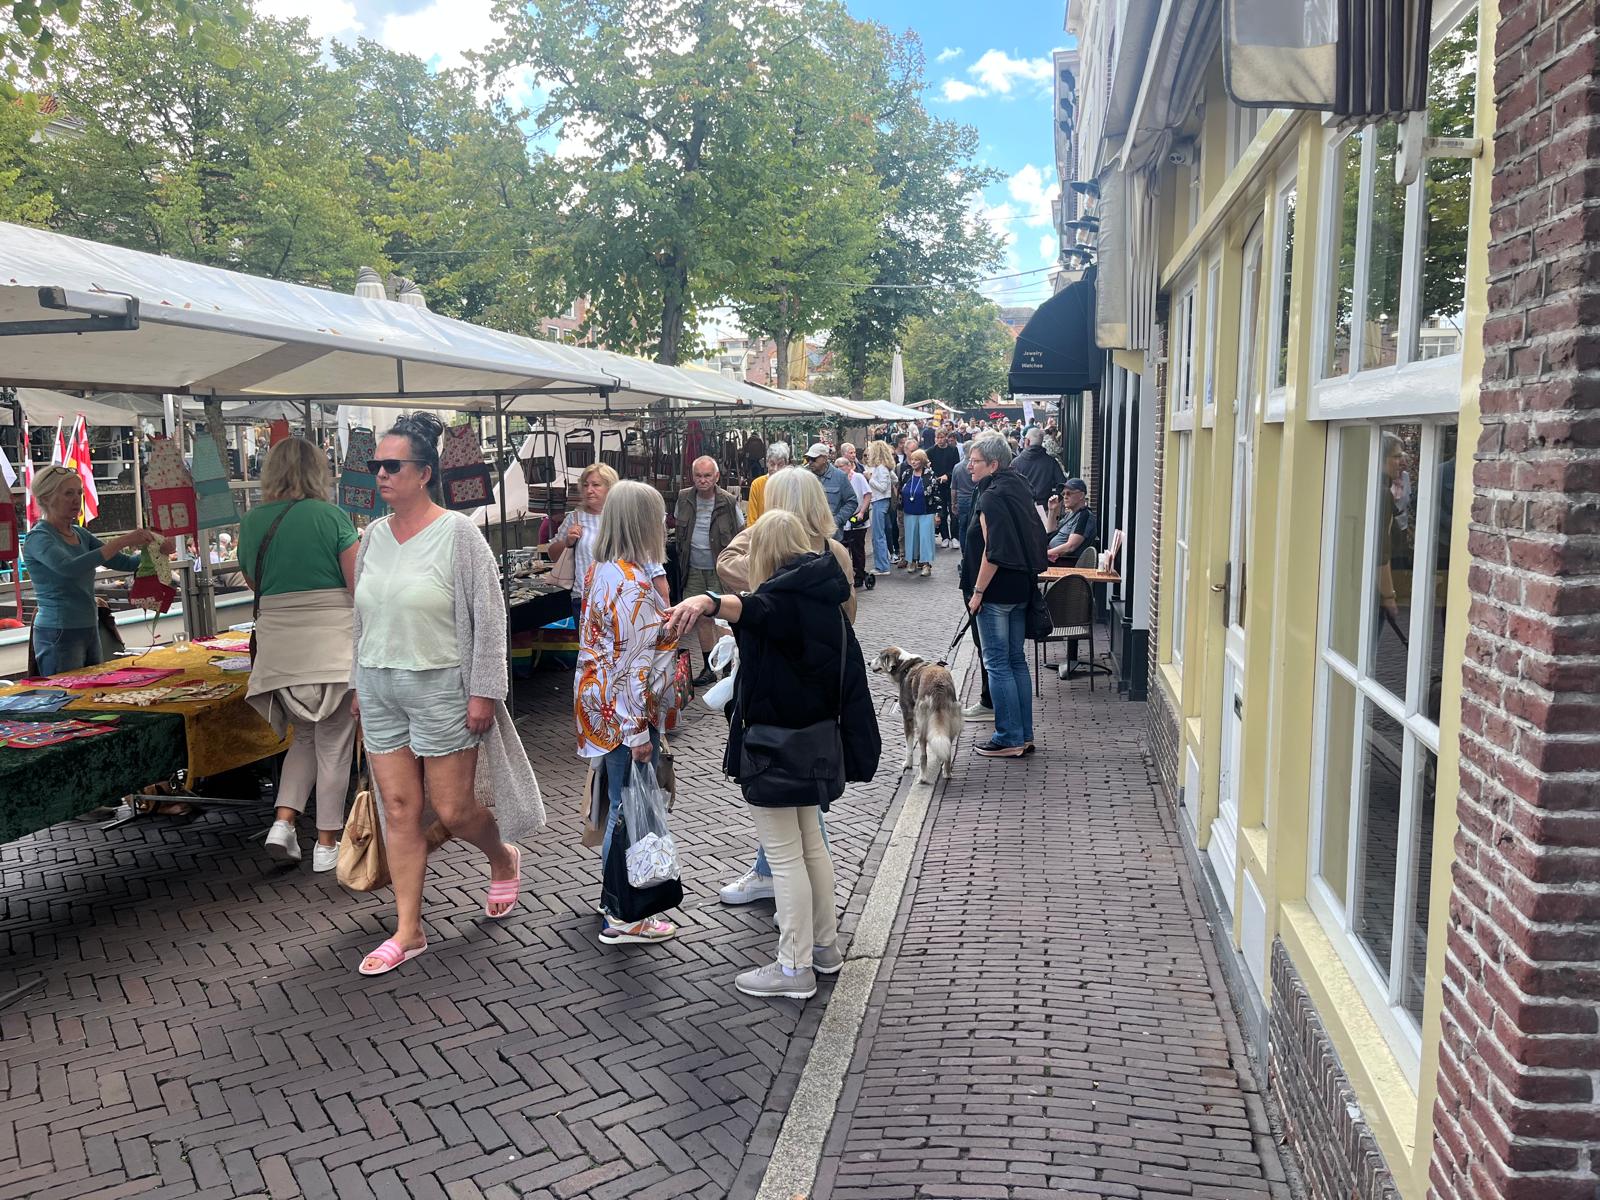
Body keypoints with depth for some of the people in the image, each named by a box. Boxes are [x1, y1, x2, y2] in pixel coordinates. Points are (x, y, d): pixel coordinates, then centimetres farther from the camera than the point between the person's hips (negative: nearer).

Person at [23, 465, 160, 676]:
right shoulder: (38, 538, -11)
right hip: (59, 636, -7)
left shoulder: (80, 534, 11)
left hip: (90, 631, 7)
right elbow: (71, 567, -30)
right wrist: (120, 542, -32)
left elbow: (124, 563, 9)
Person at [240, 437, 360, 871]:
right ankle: (327, 844, 12)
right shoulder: (330, 516, -8)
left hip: (279, 651, 5)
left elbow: (256, 585, 18)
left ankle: (283, 821, 7)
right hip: (332, 645, -4)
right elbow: (360, 587, -9)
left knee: (305, 737, 22)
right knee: (334, 745, 6)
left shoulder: (251, 522, 6)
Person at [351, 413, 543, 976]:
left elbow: (488, 617, -11)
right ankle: (408, 931, 15)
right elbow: (364, 617, 17)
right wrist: (360, 685, 17)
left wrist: (483, 693, -14)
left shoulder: (457, 532, -10)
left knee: (453, 809, 1)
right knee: (398, 809, 6)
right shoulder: (374, 535, 7)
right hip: (380, 690, 5)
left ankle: (504, 859, 34)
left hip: (440, 687, -5)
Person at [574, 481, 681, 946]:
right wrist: (637, 732, -20)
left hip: (599, 700, 10)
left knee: (621, 804, 19)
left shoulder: (601, 571, 7)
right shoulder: (633, 585, -21)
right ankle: (621, 918, 10)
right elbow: (630, 666, -22)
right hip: (625, 710, -10)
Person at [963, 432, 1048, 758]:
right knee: (1017, 660, 14)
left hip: (997, 592, -9)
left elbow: (993, 552, -22)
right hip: (1022, 588, 9)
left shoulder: (992, 497, -16)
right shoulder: (1018, 489, 11)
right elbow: (1035, 539, 16)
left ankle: (1009, 738, 3)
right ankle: (1024, 734, 20)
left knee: (997, 663, -2)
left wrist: (978, 591, -16)